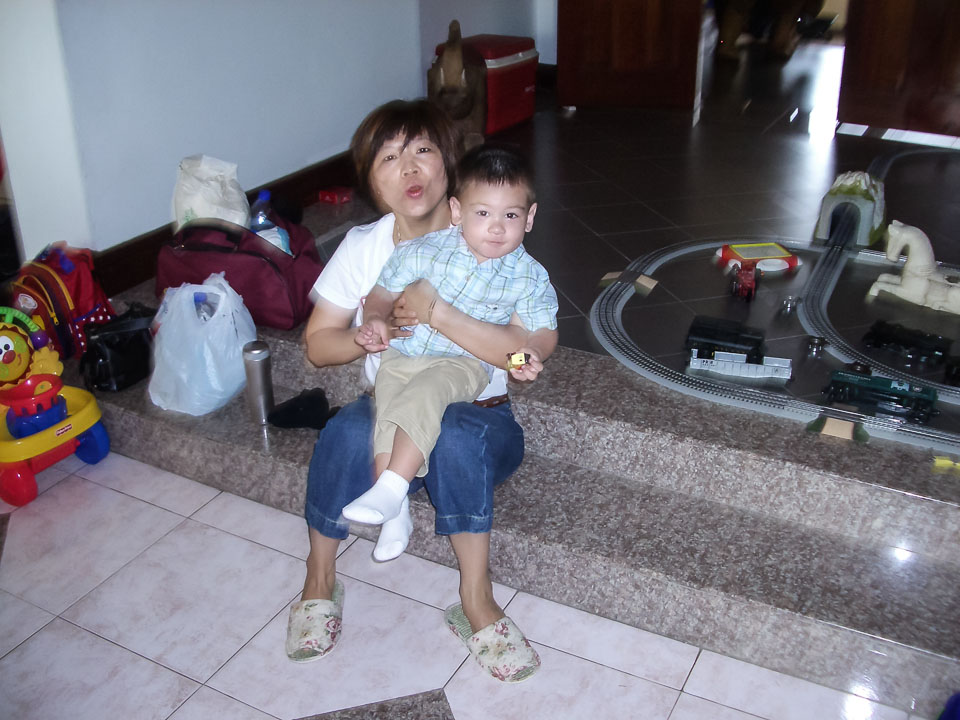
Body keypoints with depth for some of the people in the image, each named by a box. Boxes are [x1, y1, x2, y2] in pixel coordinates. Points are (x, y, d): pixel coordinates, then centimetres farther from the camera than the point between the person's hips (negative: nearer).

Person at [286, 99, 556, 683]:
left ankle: (477, 599, -20)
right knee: (348, 432, -32)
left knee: (457, 438, -37)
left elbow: (519, 350, -20)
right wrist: (364, 338, -19)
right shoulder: (363, 247, -1)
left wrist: (436, 312, -32)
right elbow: (317, 344, 4)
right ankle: (320, 579, -8)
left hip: (478, 415, -2)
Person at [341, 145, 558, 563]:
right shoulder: (424, 251, -2)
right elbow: (385, 291, 8)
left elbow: (543, 329, 7)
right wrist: (375, 320, -13)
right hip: (402, 352, 3)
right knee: (387, 408, -20)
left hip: (464, 363, -2)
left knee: (423, 395, -32)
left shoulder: (528, 277, -2)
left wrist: (529, 352, -15)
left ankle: (390, 489, -28)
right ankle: (395, 514, -11)